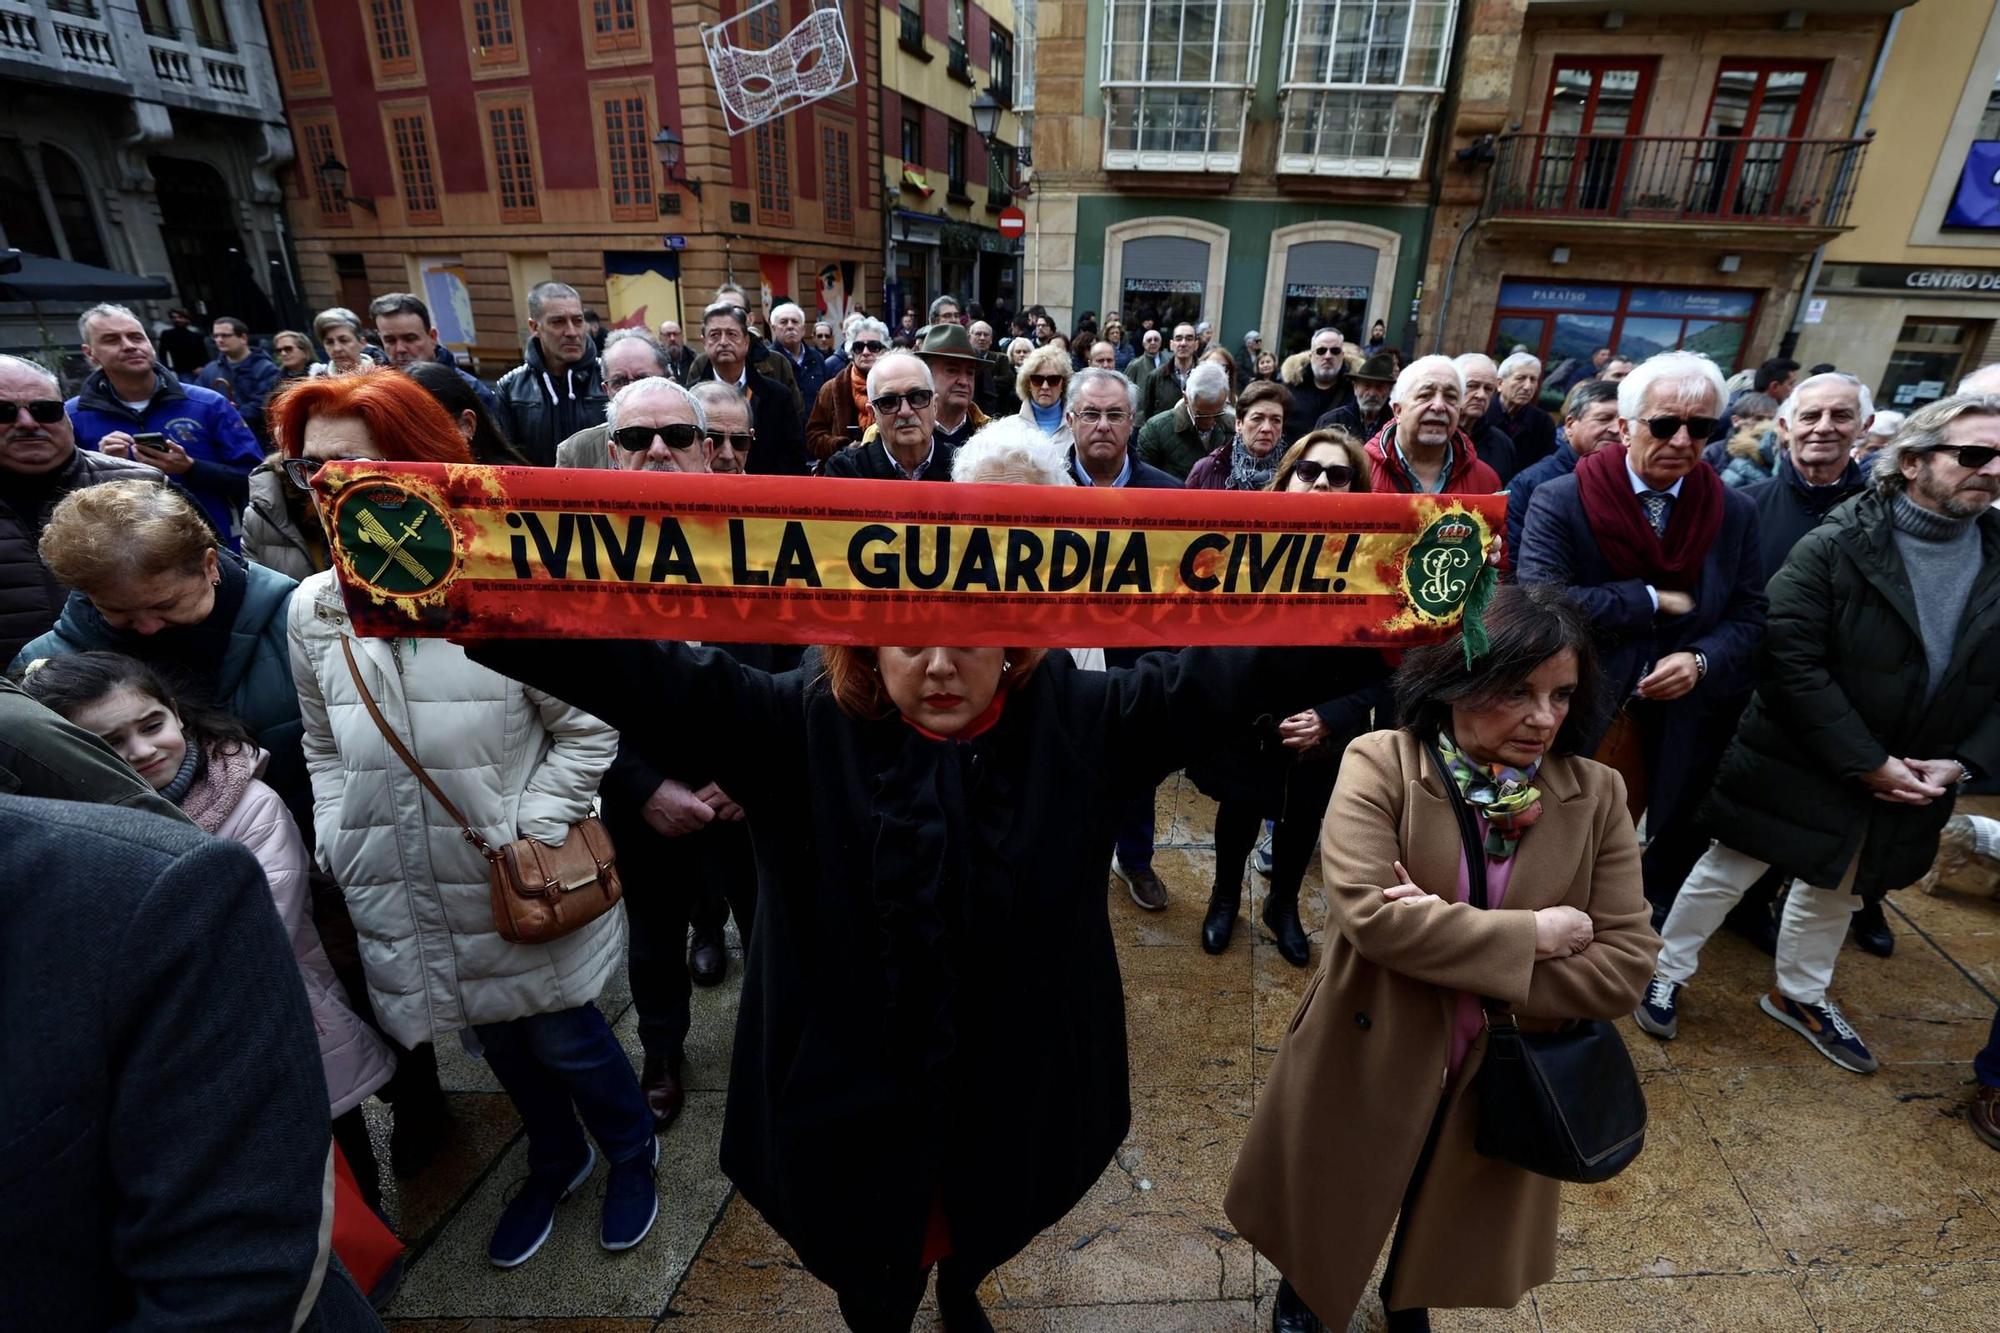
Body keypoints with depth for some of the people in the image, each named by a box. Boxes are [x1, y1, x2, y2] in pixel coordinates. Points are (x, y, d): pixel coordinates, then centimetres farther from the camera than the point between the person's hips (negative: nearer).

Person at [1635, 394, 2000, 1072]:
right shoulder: (1837, 545, -17)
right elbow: (1789, 661, -21)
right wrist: (1867, 762, -20)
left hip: (1913, 782, 5)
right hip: (1799, 764, -5)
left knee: (1838, 890, 23)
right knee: (1724, 873, 8)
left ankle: (1800, 995, 44)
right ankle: (1666, 975, 28)